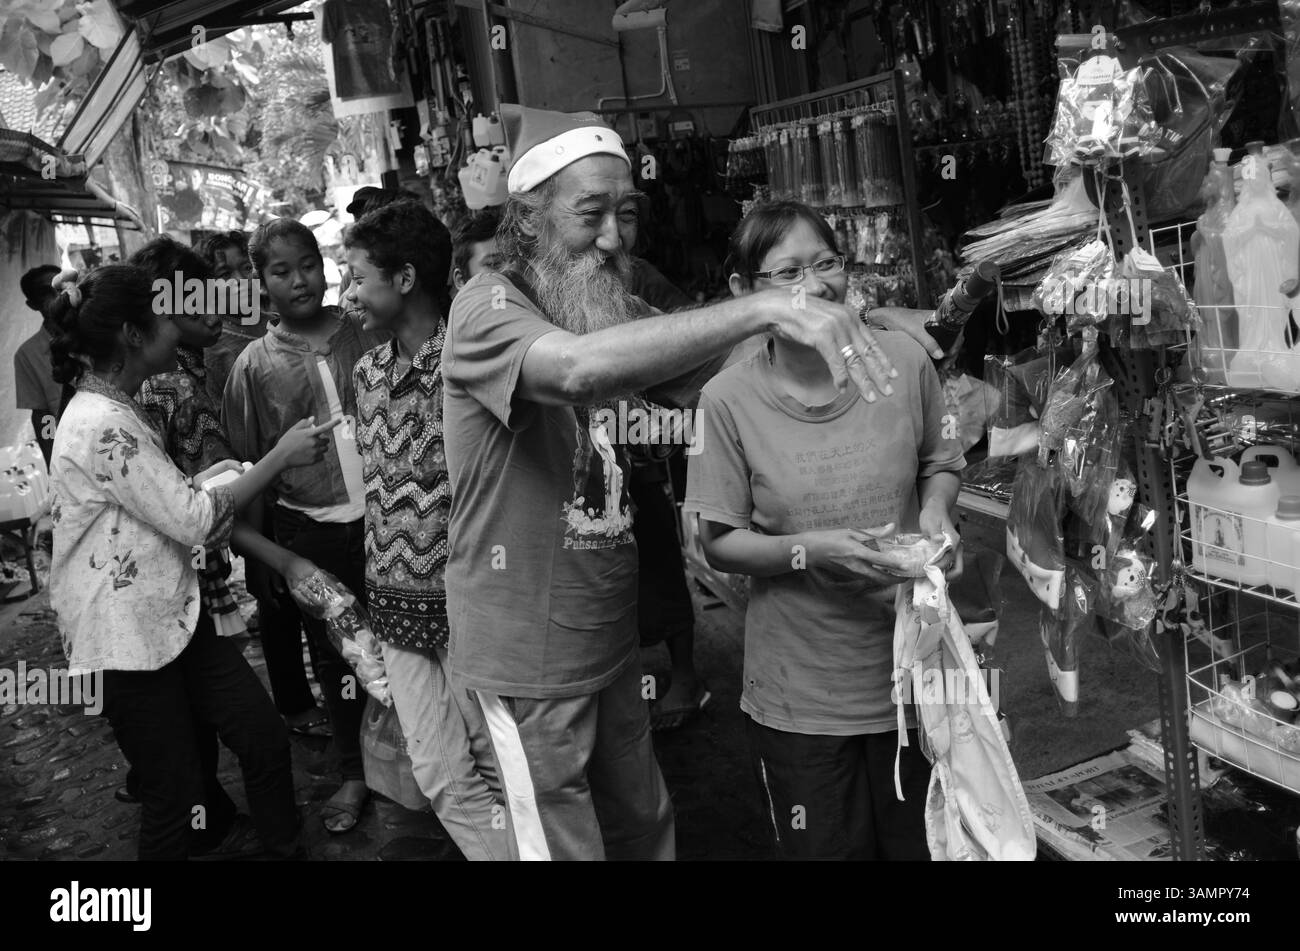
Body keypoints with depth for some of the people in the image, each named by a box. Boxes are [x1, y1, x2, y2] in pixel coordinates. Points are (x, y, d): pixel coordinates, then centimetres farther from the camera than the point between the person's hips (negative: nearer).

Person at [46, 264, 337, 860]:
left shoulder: (111, 409, 9)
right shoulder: (103, 425, -22)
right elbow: (195, 523, -21)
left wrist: (199, 483, 0)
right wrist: (282, 455, -15)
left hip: (172, 615, 9)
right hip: (127, 638, -9)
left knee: (263, 735, 7)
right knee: (173, 796, 4)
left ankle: (286, 849, 21)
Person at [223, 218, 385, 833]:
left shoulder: (371, 337, 1)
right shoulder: (254, 363, 1)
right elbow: (243, 464, 5)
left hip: (387, 515, 0)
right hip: (311, 532, 1)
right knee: (332, 656, 13)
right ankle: (354, 773, 32)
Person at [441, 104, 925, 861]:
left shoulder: (613, 305, 4)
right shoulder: (488, 309, -20)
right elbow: (579, 367, -41)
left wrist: (768, 331, -22)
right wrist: (763, 306, -46)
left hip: (611, 632, 7)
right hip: (531, 653, -7)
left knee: (644, 825, 22)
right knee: (566, 844, 9)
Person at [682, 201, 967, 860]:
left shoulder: (905, 362, -7)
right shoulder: (729, 399, -14)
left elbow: (940, 462, 10)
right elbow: (719, 544, -8)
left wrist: (935, 507, -11)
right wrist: (811, 551, -22)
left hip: (913, 673, 2)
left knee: (923, 842, 19)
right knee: (828, 848, 15)